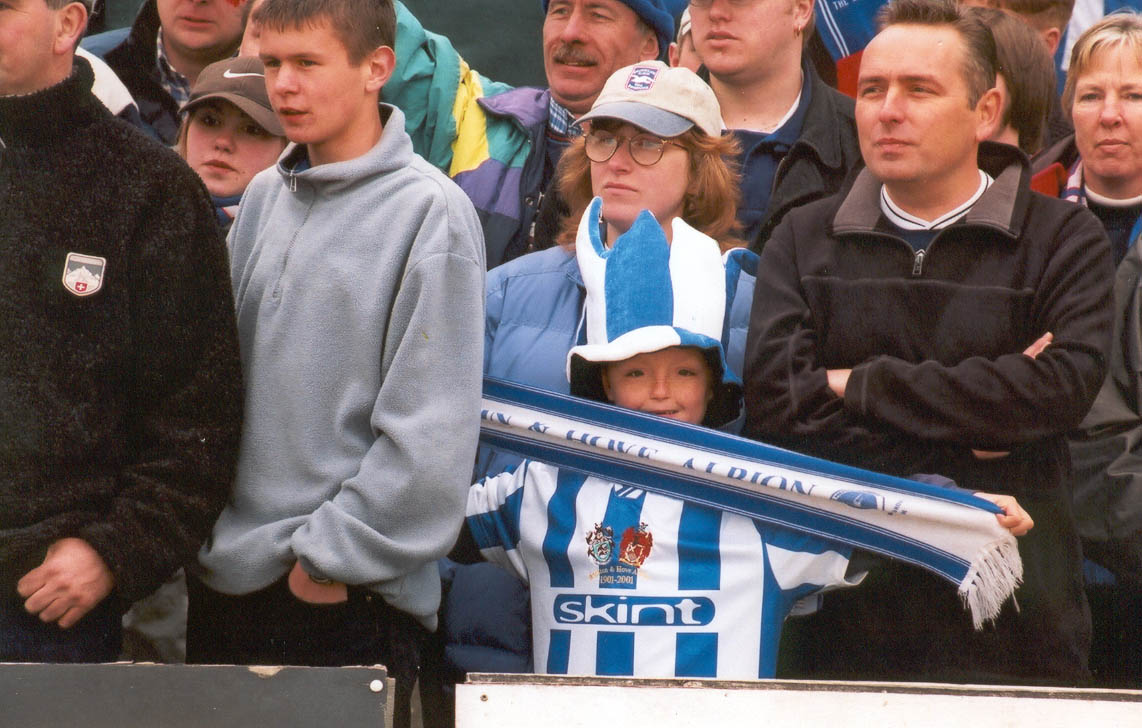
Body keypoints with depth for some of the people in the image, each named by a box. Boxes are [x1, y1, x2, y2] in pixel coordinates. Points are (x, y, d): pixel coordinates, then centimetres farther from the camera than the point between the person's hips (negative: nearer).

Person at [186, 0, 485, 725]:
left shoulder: (429, 214, -9)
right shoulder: (265, 199, 11)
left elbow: (430, 428, -14)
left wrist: (336, 554, -13)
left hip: (350, 598, -6)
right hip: (225, 579, 6)